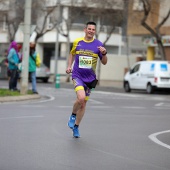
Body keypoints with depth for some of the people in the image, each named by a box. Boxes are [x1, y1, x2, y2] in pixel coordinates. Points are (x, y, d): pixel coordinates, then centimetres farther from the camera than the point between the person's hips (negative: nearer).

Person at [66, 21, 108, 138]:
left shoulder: (98, 44, -1)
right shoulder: (77, 42, 0)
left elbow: (104, 62, 1)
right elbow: (72, 53, 20)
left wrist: (104, 53, -19)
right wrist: (69, 66, 8)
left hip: (90, 78, 2)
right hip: (78, 75, -2)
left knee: (83, 103, 9)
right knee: (81, 98, -25)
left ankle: (76, 127, 26)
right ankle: (73, 115, 4)